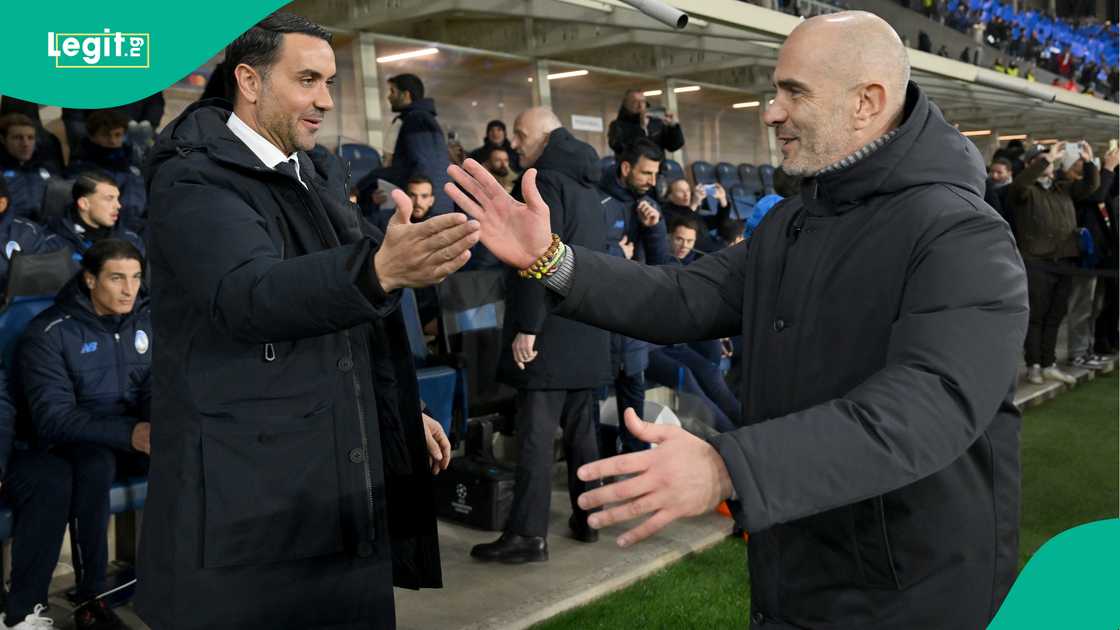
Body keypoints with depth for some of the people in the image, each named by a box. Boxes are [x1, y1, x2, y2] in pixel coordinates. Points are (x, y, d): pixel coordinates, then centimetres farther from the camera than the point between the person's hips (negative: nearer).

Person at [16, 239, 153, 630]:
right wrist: (128, 433, -32)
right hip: (74, 442, -3)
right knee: (96, 464, -37)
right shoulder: (49, 332, -9)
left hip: (135, 435, 4)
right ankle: (90, 597, -25)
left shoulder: (148, 319, 3)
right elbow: (53, 416, -17)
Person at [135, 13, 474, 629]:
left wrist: (403, 411, 18)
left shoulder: (321, 174, 13)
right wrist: (380, 269, -48)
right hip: (247, 498, -7)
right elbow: (248, 294, -32)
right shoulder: (193, 179, -12)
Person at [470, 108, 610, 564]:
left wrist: (527, 327, -19)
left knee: (536, 433, -7)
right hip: (587, 332, 9)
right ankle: (588, 518, 22)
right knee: (581, 427, 14)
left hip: (551, 335, -9)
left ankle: (528, 535, -4)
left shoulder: (546, 182, -11)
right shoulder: (586, 184, 17)